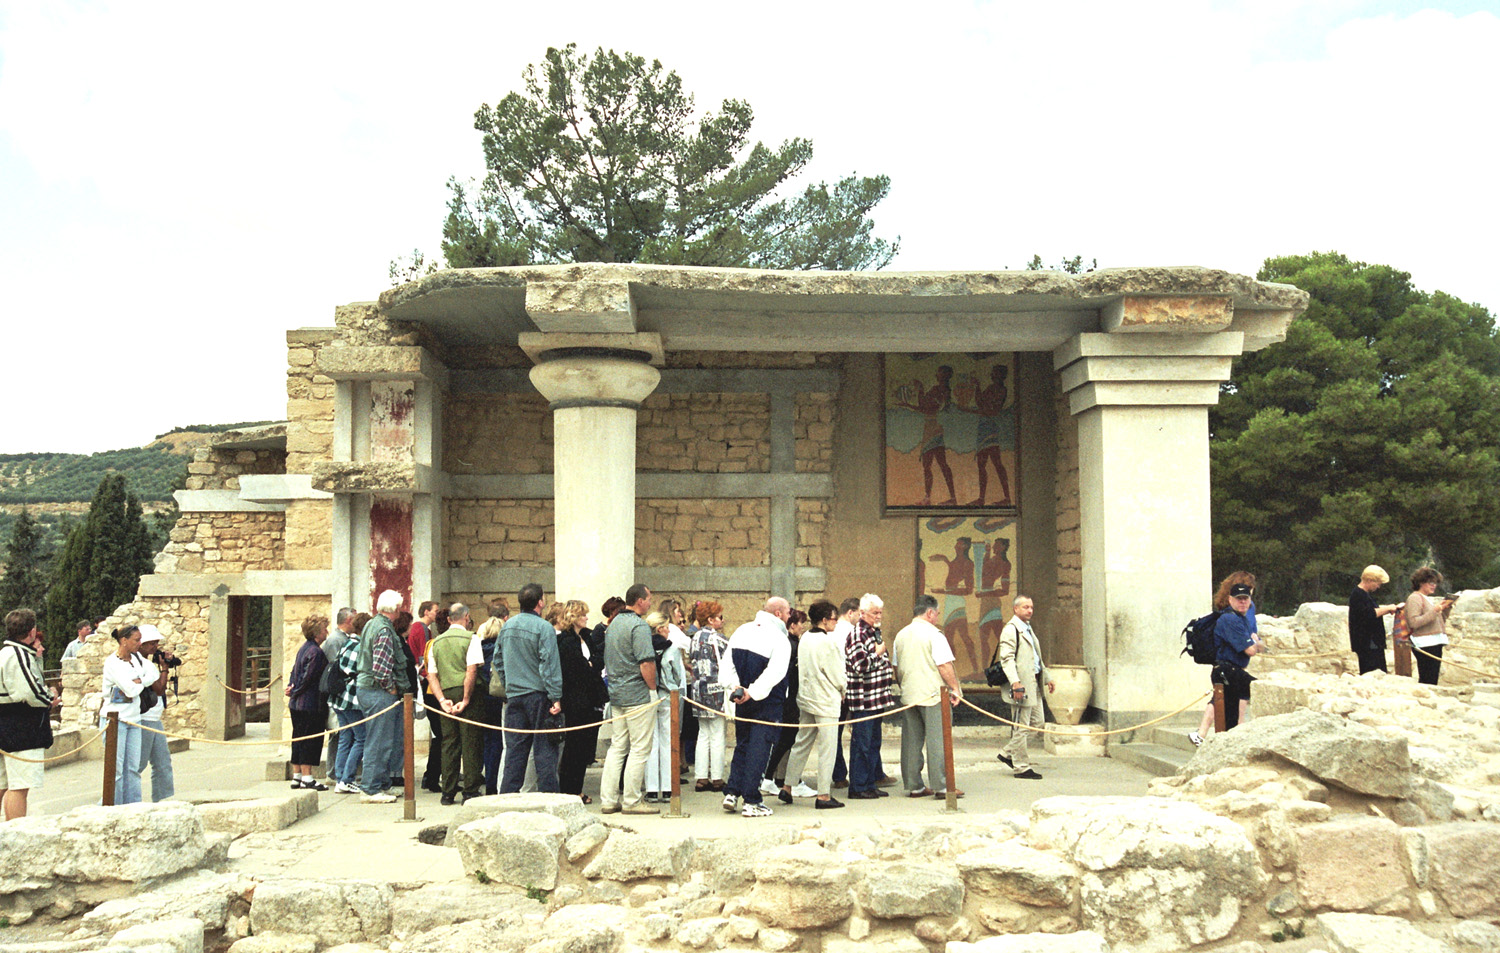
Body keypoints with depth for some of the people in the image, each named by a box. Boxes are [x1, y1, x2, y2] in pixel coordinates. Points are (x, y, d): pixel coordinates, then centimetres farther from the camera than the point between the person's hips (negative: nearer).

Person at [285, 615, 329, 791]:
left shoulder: (304, 648, 14)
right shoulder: (316, 652, -17)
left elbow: (295, 671, 17)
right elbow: (308, 678, -18)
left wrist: (292, 688, 7)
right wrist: (295, 691, -4)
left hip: (297, 704, 10)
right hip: (311, 704, -10)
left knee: (299, 740, 14)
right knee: (311, 741, -4)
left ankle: (296, 776, 20)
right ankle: (307, 778, -2)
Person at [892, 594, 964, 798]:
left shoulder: (901, 635, 12)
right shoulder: (934, 634, -10)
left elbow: (895, 667, 18)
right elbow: (944, 666, -14)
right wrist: (955, 689, -7)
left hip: (908, 696, 7)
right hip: (933, 695, -7)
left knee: (911, 742, 8)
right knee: (937, 741, -4)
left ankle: (913, 785, 12)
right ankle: (941, 786, -5)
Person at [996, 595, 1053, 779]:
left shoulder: (1028, 629, 21)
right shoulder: (1010, 629, -10)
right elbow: (1006, 659, -18)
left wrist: (1046, 678, 23)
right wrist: (1015, 683, -28)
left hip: (1034, 684, 10)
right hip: (1022, 685, -10)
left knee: (1036, 723, 12)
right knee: (1022, 726, -3)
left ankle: (1008, 754, 22)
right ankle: (1022, 767, 4)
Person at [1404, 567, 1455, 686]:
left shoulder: (1428, 599, 22)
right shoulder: (1414, 598, -6)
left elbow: (1439, 621, 26)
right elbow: (1413, 623, -18)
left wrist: (1446, 609, 10)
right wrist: (1434, 611, -19)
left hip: (1435, 643, 9)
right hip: (1425, 644, -9)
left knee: (1433, 680, 6)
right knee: (1427, 681, -13)